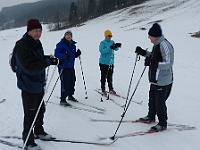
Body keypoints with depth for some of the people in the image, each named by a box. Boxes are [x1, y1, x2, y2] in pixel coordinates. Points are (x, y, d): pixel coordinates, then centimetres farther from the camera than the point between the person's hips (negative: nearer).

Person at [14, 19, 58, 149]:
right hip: (29, 85, -9)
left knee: (40, 109, 21)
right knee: (30, 114, 0)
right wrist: (48, 62, -30)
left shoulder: (37, 43, 7)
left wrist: (48, 59, -1)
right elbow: (30, 67, -28)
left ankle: (39, 131, 40)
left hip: (39, 83, 9)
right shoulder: (22, 46, -21)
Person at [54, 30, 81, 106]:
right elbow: (56, 54, -15)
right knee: (65, 83, -11)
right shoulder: (61, 44, -9)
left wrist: (77, 53, 0)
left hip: (71, 67, 8)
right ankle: (62, 100, -4)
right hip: (63, 67, -8)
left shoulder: (73, 45, 14)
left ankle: (70, 95, 36)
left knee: (72, 81, 15)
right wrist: (64, 56, -30)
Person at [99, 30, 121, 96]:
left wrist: (117, 46, -20)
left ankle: (111, 89, 19)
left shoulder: (112, 42, 11)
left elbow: (116, 49, 3)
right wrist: (110, 48, -30)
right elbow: (101, 51, -20)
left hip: (111, 63, 5)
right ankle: (103, 89, 9)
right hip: (104, 63, -5)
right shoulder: (102, 43, -6)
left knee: (110, 77, 11)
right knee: (104, 76, 0)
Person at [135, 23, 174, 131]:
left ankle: (163, 124, 15)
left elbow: (169, 63, -25)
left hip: (163, 81, -10)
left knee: (160, 103, 0)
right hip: (155, 80, 10)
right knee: (152, 99, 22)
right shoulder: (157, 44, 9)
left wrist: (153, 63, -29)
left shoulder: (164, 45, -22)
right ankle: (151, 117, 41)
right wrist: (144, 53, 11)